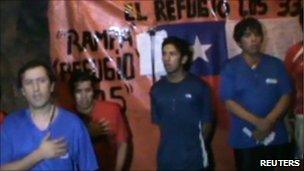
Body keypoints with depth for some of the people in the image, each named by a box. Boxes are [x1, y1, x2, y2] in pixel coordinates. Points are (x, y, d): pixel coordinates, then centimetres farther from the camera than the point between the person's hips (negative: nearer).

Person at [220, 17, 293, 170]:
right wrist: (258, 122, -18)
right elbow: (229, 102, -9)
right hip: (245, 139, -2)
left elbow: (285, 97, 1)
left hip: (276, 138, 2)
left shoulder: (276, 64, 5)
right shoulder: (230, 68, -3)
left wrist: (268, 122, -15)